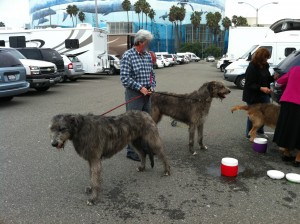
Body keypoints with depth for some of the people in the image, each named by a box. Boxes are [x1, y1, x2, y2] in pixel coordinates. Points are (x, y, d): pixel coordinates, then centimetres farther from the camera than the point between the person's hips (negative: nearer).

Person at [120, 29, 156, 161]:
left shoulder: (148, 56, 10)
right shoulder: (128, 55, -11)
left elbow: (152, 74, 17)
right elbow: (124, 77, -17)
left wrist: (152, 87, 1)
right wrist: (140, 88, -18)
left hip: (147, 94, 7)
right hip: (134, 94, -7)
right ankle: (131, 151, 10)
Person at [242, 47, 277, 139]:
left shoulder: (265, 66, 5)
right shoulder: (252, 68, -18)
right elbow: (249, 84, -21)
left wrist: (273, 78, -3)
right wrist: (261, 88, -32)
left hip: (264, 95, 7)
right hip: (253, 96, -7)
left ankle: (260, 131, 35)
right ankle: (249, 135, 20)